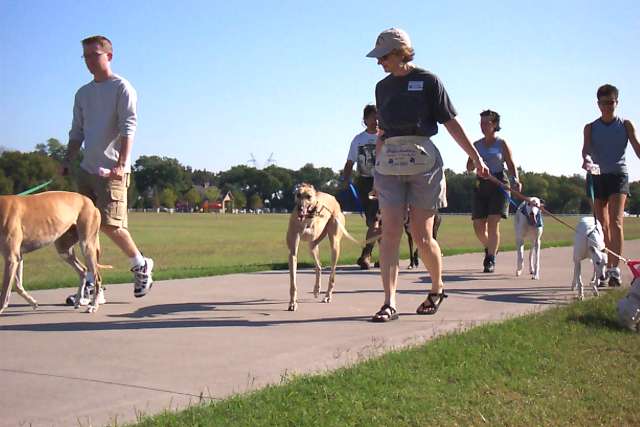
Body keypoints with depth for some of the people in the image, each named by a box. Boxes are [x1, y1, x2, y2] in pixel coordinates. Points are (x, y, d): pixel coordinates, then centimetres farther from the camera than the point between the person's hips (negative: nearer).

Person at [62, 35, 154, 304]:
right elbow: (77, 132, 21)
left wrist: (121, 164, -23)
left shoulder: (122, 88, -3)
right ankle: (92, 282, 10)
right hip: (86, 169, 7)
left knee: (109, 224, -14)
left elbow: (128, 129, -13)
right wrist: (67, 163, 9)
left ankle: (140, 264, 10)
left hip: (111, 171, -7)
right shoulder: (83, 93, 17)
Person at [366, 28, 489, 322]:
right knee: (390, 233, -7)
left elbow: (450, 123, 1)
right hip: (389, 165, 4)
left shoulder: (428, 81, 0)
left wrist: (476, 157, -1)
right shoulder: (382, 87, 14)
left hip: (423, 160, -4)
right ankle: (389, 303, -8)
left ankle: (437, 288, 25)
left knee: (421, 236, 0)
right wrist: (376, 169, 19)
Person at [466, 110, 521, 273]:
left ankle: (491, 260, -7)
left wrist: (515, 180, -21)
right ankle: (490, 249, 31)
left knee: (493, 223, -14)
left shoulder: (501, 144, 3)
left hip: (498, 185, -4)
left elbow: (511, 166, -2)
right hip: (481, 186, 4)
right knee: (478, 225, 2)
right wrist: (476, 160, -12)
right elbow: (469, 168, 9)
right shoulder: (476, 145, 12)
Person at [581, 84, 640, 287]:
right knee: (602, 225, 7)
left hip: (618, 175, -3)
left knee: (615, 222, -17)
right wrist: (586, 159, -30)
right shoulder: (590, 128, 9)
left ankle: (615, 270, -22)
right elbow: (586, 148, -7)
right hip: (597, 177, 3)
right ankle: (608, 268, 17)